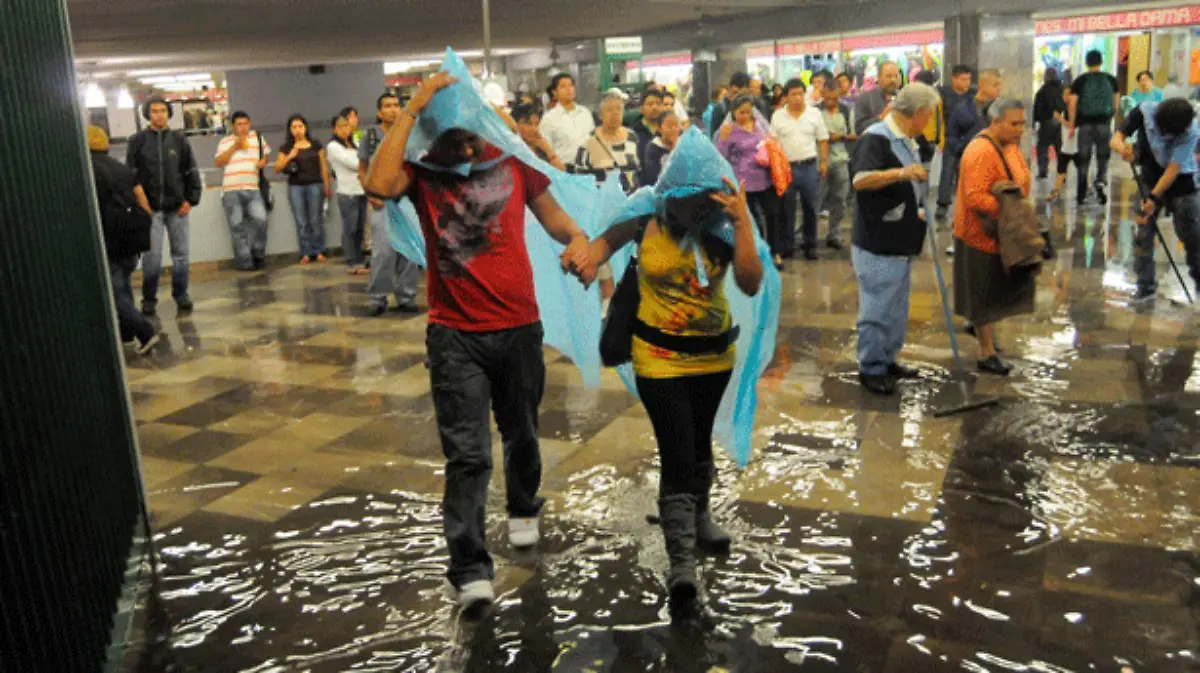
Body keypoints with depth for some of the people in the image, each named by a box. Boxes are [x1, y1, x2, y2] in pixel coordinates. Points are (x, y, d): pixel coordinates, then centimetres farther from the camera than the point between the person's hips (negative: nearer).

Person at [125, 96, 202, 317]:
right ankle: (149, 299, 8)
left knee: (180, 254, 7)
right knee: (152, 256, -4)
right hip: (150, 208, -2)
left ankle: (181, 295, 19)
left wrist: (190, 199, -1)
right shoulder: (137, 140, 1)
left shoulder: (179, 139, 6)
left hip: (177, 207, 2)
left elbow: (191, 171, 8)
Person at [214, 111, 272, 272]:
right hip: (231, 190, 0)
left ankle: (258, 255, 7)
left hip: (253, 189, 0)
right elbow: (218, 163, 1)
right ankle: (244, 262, 5)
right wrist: (234, 147, -6)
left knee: (260, 220, -14)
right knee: (237, 227, 0)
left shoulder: (258, 137, 15)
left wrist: (263, 161, 0)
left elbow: (267, 154, 24)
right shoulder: (225, 142, 11)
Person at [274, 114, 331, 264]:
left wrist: (327, 186, 4)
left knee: (316, 220, 0)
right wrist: (289, 157, -12)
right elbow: (277, 168, 3)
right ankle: (306, 253, 6)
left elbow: (323, 166, 8)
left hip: (315, 185, -1)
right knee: (301, 222, 2)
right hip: (295, 187, 1)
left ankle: (319, 251, 8)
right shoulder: (286, 147, 7)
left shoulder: (316, 145, 6)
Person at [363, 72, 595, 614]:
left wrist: (579, 242, -18)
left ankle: (523, 510, 49)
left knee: (521, 435, 21)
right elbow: (379, 183, -25)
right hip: (455, 336, -2)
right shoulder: (422, 173, -3)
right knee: (468, 455, -7)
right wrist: (413, 108, -20)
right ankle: (469, 571, -2)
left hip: (519, 328, 2)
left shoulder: (511, 161, 1)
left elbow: (555, 218, 5)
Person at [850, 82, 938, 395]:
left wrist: (918, 211, 23)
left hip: (901, 242, 10)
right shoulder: (875, 138, -16)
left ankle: (888, 360, 29)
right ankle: (871, 369, 9)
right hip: (878, 244, -10)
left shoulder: (907, 140, 15)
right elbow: (861, 180, -31)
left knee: (897, 308, 17)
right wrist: (901, 172, -41)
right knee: (877, 308, -2)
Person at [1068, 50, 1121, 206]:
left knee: (1084, 158, 8)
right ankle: (1100, 181, -16)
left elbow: (1072, 104, -8)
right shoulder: (1111, 80, 4)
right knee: (1103, 156, 13)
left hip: (1085, 124, 0)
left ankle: (1081, 195, 11)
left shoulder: (1080, 80, -2)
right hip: (1104, 123, 1)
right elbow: (1116, 104, 5)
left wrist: (1071, 125, -3)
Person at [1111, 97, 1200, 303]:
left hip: (1181, 182, -2)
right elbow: (1116, 138, -18)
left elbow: (1173, 169, -27)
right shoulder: (1145, 111, -22)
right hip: (1150, 179, 2)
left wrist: (1153, 198, -30)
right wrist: (1124, 148, -42)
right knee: (1143, 234, -1)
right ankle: (1146, 286, 8)